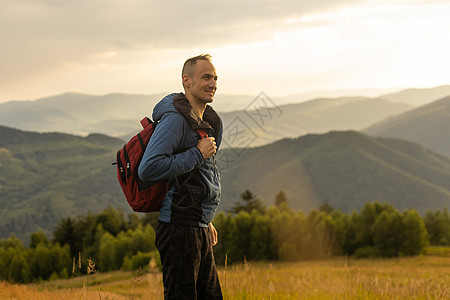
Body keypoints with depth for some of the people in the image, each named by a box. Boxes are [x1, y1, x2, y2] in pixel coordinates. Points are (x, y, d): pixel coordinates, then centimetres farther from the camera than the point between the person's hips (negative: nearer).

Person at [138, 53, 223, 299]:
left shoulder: (208, 121, 17)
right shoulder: (175, 118, -14)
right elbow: (149, 169, -24)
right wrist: (197, 154, -18)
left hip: (198, 228, 10)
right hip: (179, 230, -10)